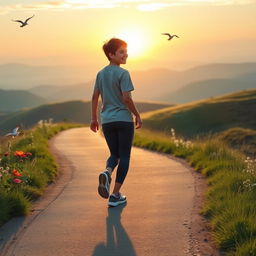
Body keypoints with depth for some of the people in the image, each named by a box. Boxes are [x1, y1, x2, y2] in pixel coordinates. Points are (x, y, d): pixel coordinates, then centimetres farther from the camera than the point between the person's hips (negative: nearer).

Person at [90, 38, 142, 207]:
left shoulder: (101, 74, 8)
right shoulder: (123, 73, -11)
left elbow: (95, 97, 10)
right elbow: (126, 98, -17)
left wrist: (94, 119, 18)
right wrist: (138, 116, -5)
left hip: (107, 121, 5)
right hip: (124, 119, -5)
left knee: (114, 154, 17)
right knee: (124, 156, 5)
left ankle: (107, 172, -18)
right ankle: (115, 195, 2)